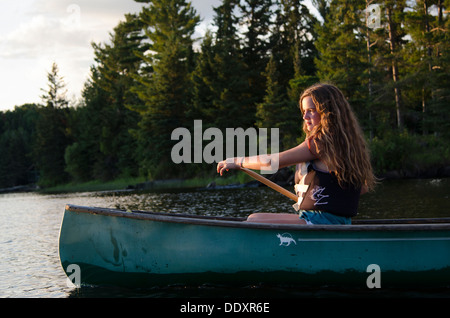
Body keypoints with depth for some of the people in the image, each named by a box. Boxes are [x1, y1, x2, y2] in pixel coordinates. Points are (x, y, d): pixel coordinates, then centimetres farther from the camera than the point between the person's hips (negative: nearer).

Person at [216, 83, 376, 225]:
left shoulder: (321, 141, -14)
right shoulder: (349, 142, 12)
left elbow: (273, 161, -12)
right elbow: (364, 186, 22)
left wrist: (237, 162, 2)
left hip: (321, 223, -10)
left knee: (253, 221, -12)